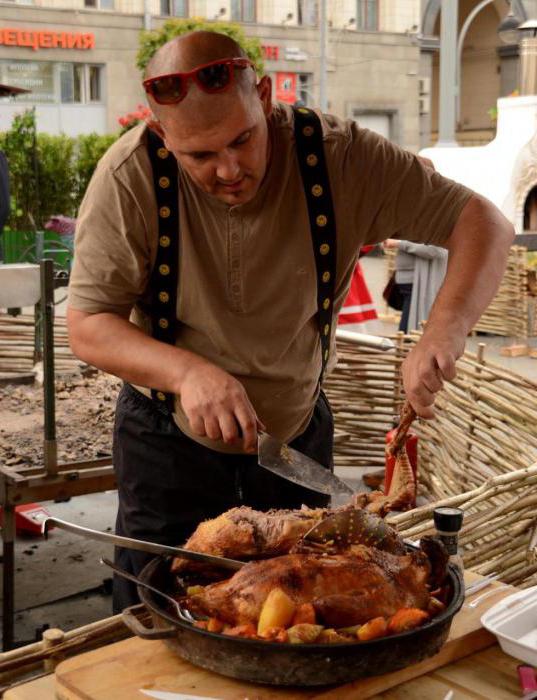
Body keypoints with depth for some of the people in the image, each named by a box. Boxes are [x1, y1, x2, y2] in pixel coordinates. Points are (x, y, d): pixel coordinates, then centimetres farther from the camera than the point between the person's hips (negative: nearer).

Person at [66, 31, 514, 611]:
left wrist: (441, 335, -38)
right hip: (170, 434, -1)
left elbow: (484, 224, -19)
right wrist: (186, 371, -39)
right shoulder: (131, 177, -23)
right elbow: (87, 328, -19)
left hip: (299, 427, 2)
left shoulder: (339, 156, -21)